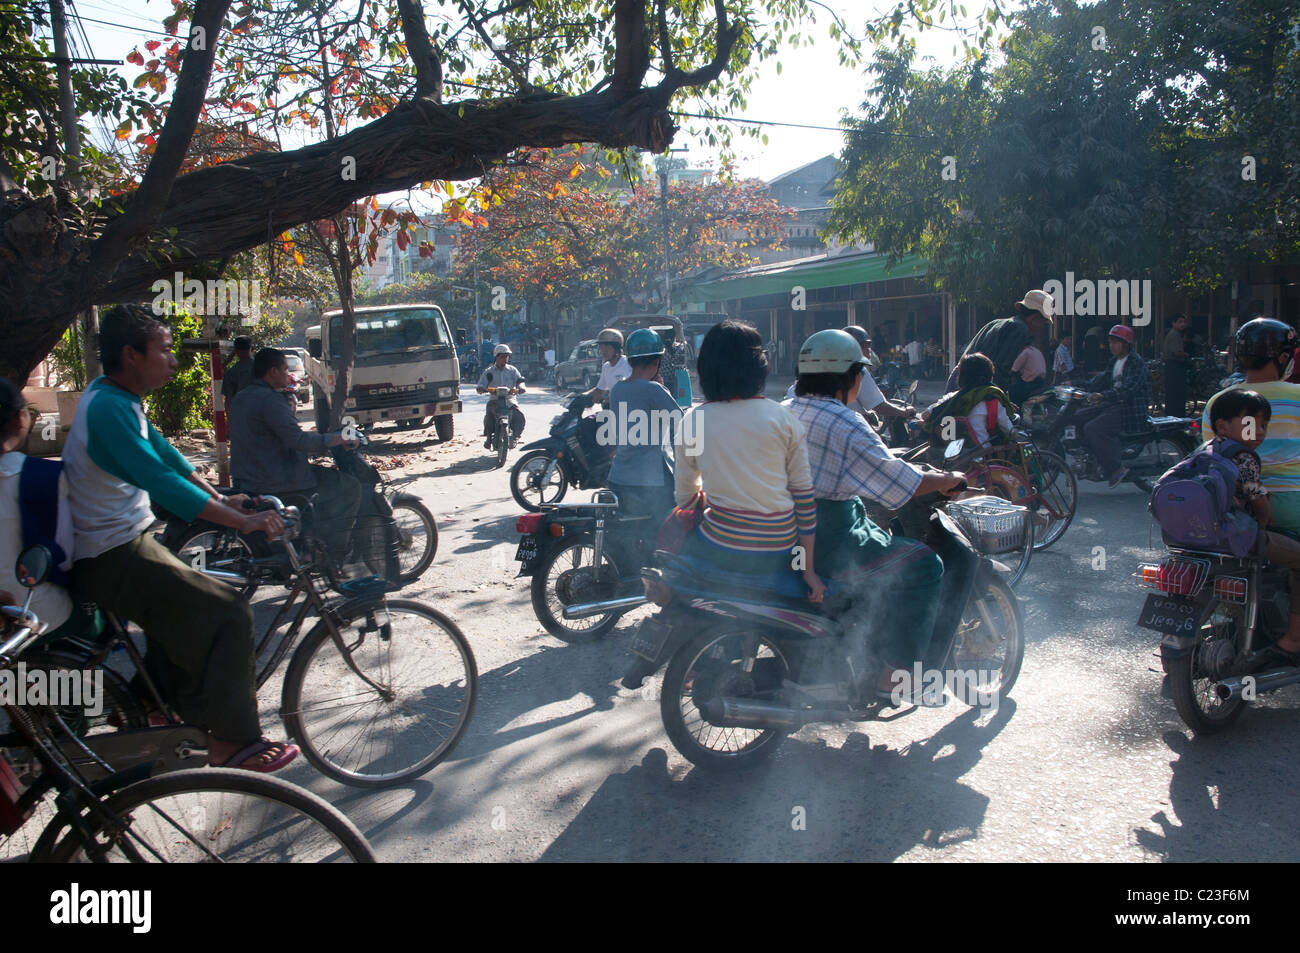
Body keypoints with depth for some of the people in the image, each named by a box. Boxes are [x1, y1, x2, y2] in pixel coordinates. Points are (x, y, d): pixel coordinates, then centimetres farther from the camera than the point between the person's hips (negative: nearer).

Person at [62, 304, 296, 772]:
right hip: (113, 559, -11)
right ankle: (232, 742, -6)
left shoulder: (116, 395, 8)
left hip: (119, 546, 11)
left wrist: (220, 498, 12)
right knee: (229, 615, -15)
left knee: (184, 612, 26)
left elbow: (164, 454, 16)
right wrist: (244, 521, -32)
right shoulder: (109, 409, -24)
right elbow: (163, 483, -32)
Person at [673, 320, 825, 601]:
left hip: (720, 553, -1)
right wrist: (808, 569, 4)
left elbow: (684, 497, 11)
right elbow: (804, 494, -1)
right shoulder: (782, 417, -1)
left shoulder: (692, 420, 0)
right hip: (779, 556, 1)